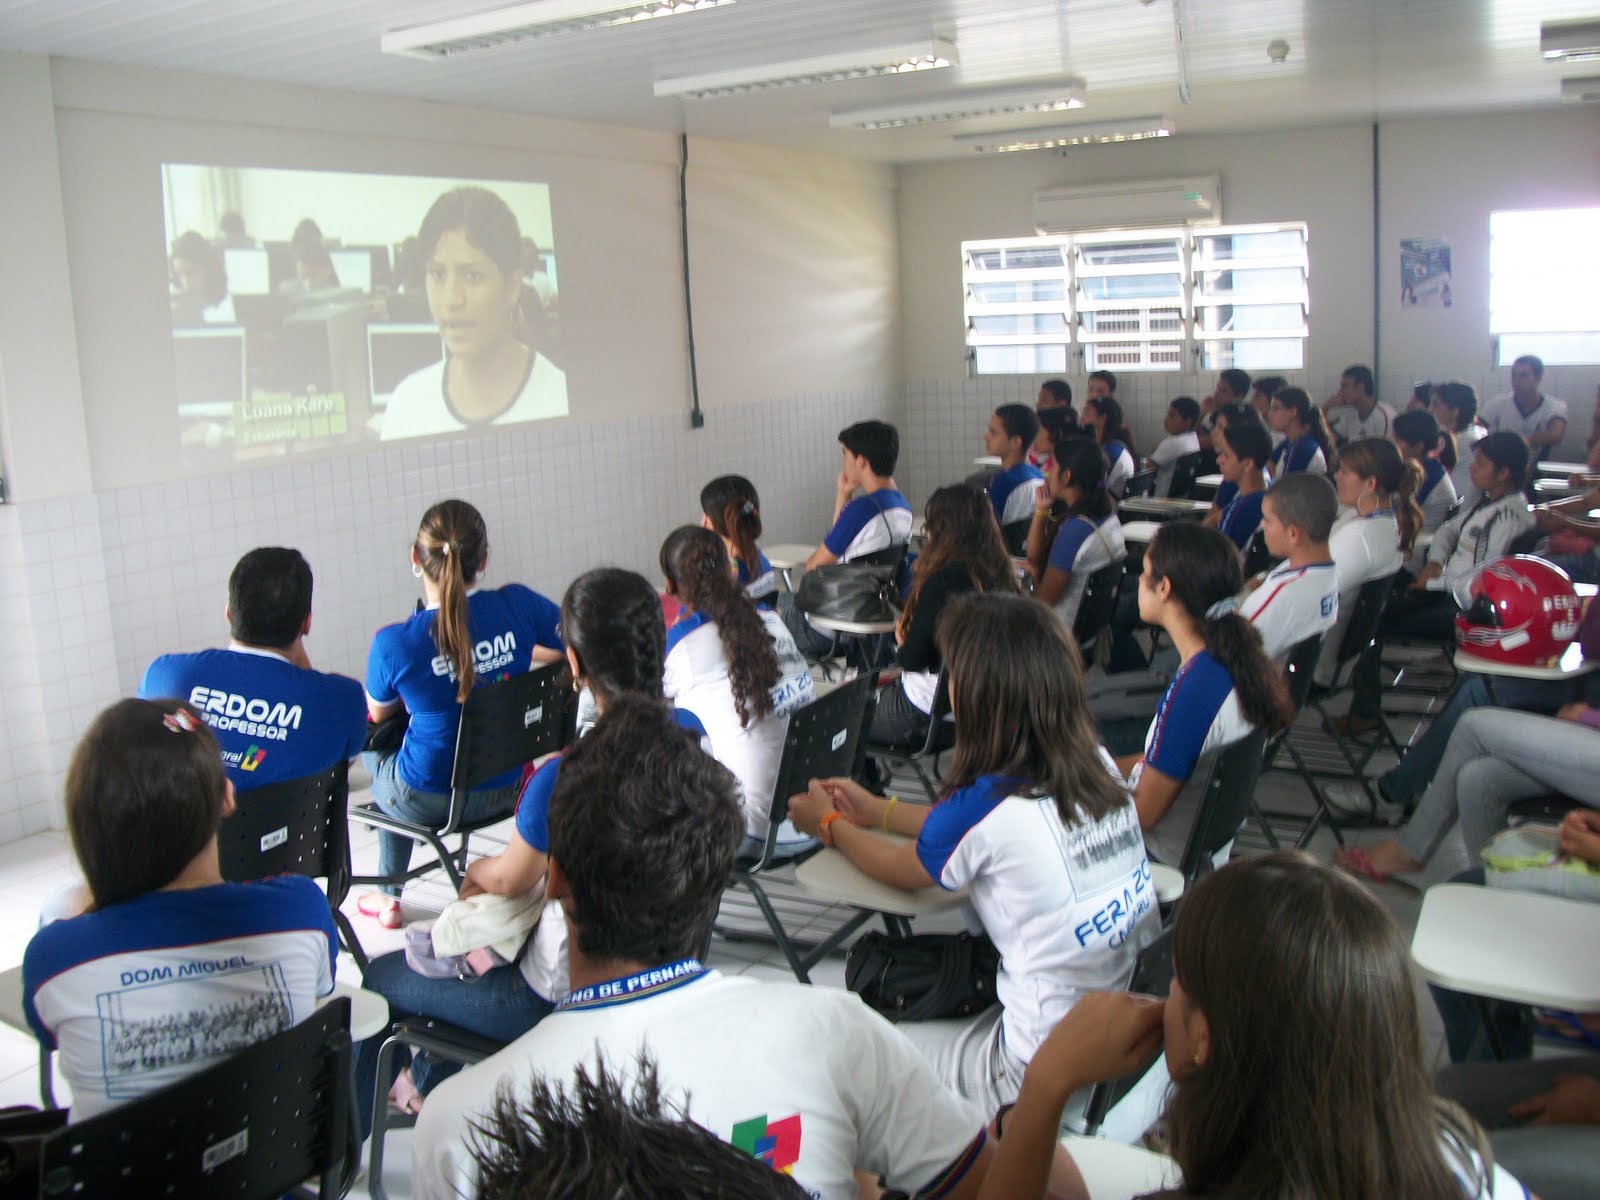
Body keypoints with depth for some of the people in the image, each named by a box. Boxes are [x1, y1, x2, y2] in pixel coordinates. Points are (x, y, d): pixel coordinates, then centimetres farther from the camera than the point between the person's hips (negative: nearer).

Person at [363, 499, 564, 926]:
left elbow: (378, 713, -2)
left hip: (425, 802, -3)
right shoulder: (518, 605, -18)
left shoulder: (393, 644, -23)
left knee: (374, 746, 32)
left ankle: (389, 898, 45)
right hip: (504, 790, 3)